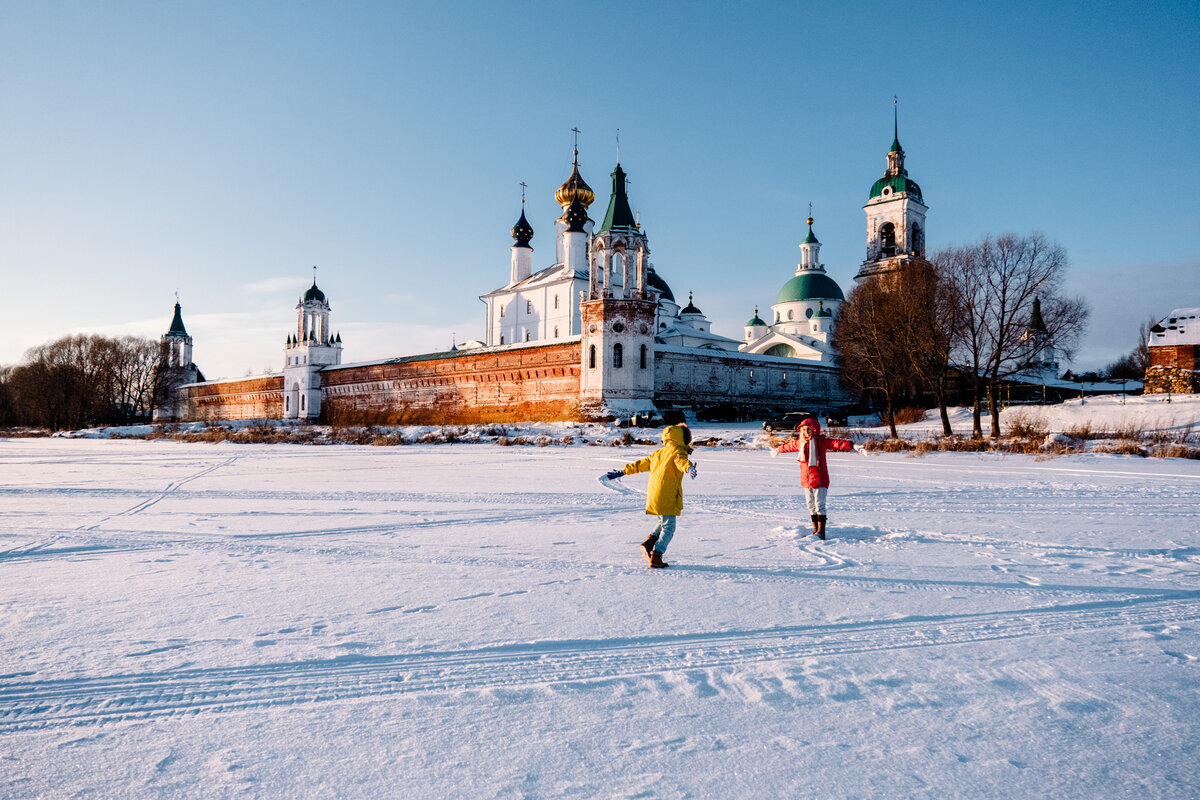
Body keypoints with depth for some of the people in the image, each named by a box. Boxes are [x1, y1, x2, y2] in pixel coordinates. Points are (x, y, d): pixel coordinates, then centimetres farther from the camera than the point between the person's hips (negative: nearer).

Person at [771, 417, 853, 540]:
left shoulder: (821, 441, -7)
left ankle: (821, 531, -7)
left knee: (819, 505, -10)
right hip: (806, 480, 6)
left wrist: (849, 445, -37)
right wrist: (778, 450, 48)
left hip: (819, 479, -6)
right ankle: (815, 529, 22)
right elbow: (789, 446, 30)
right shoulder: (799, 442, 11)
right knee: (810, 506, 12)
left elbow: (835, 443, -20)